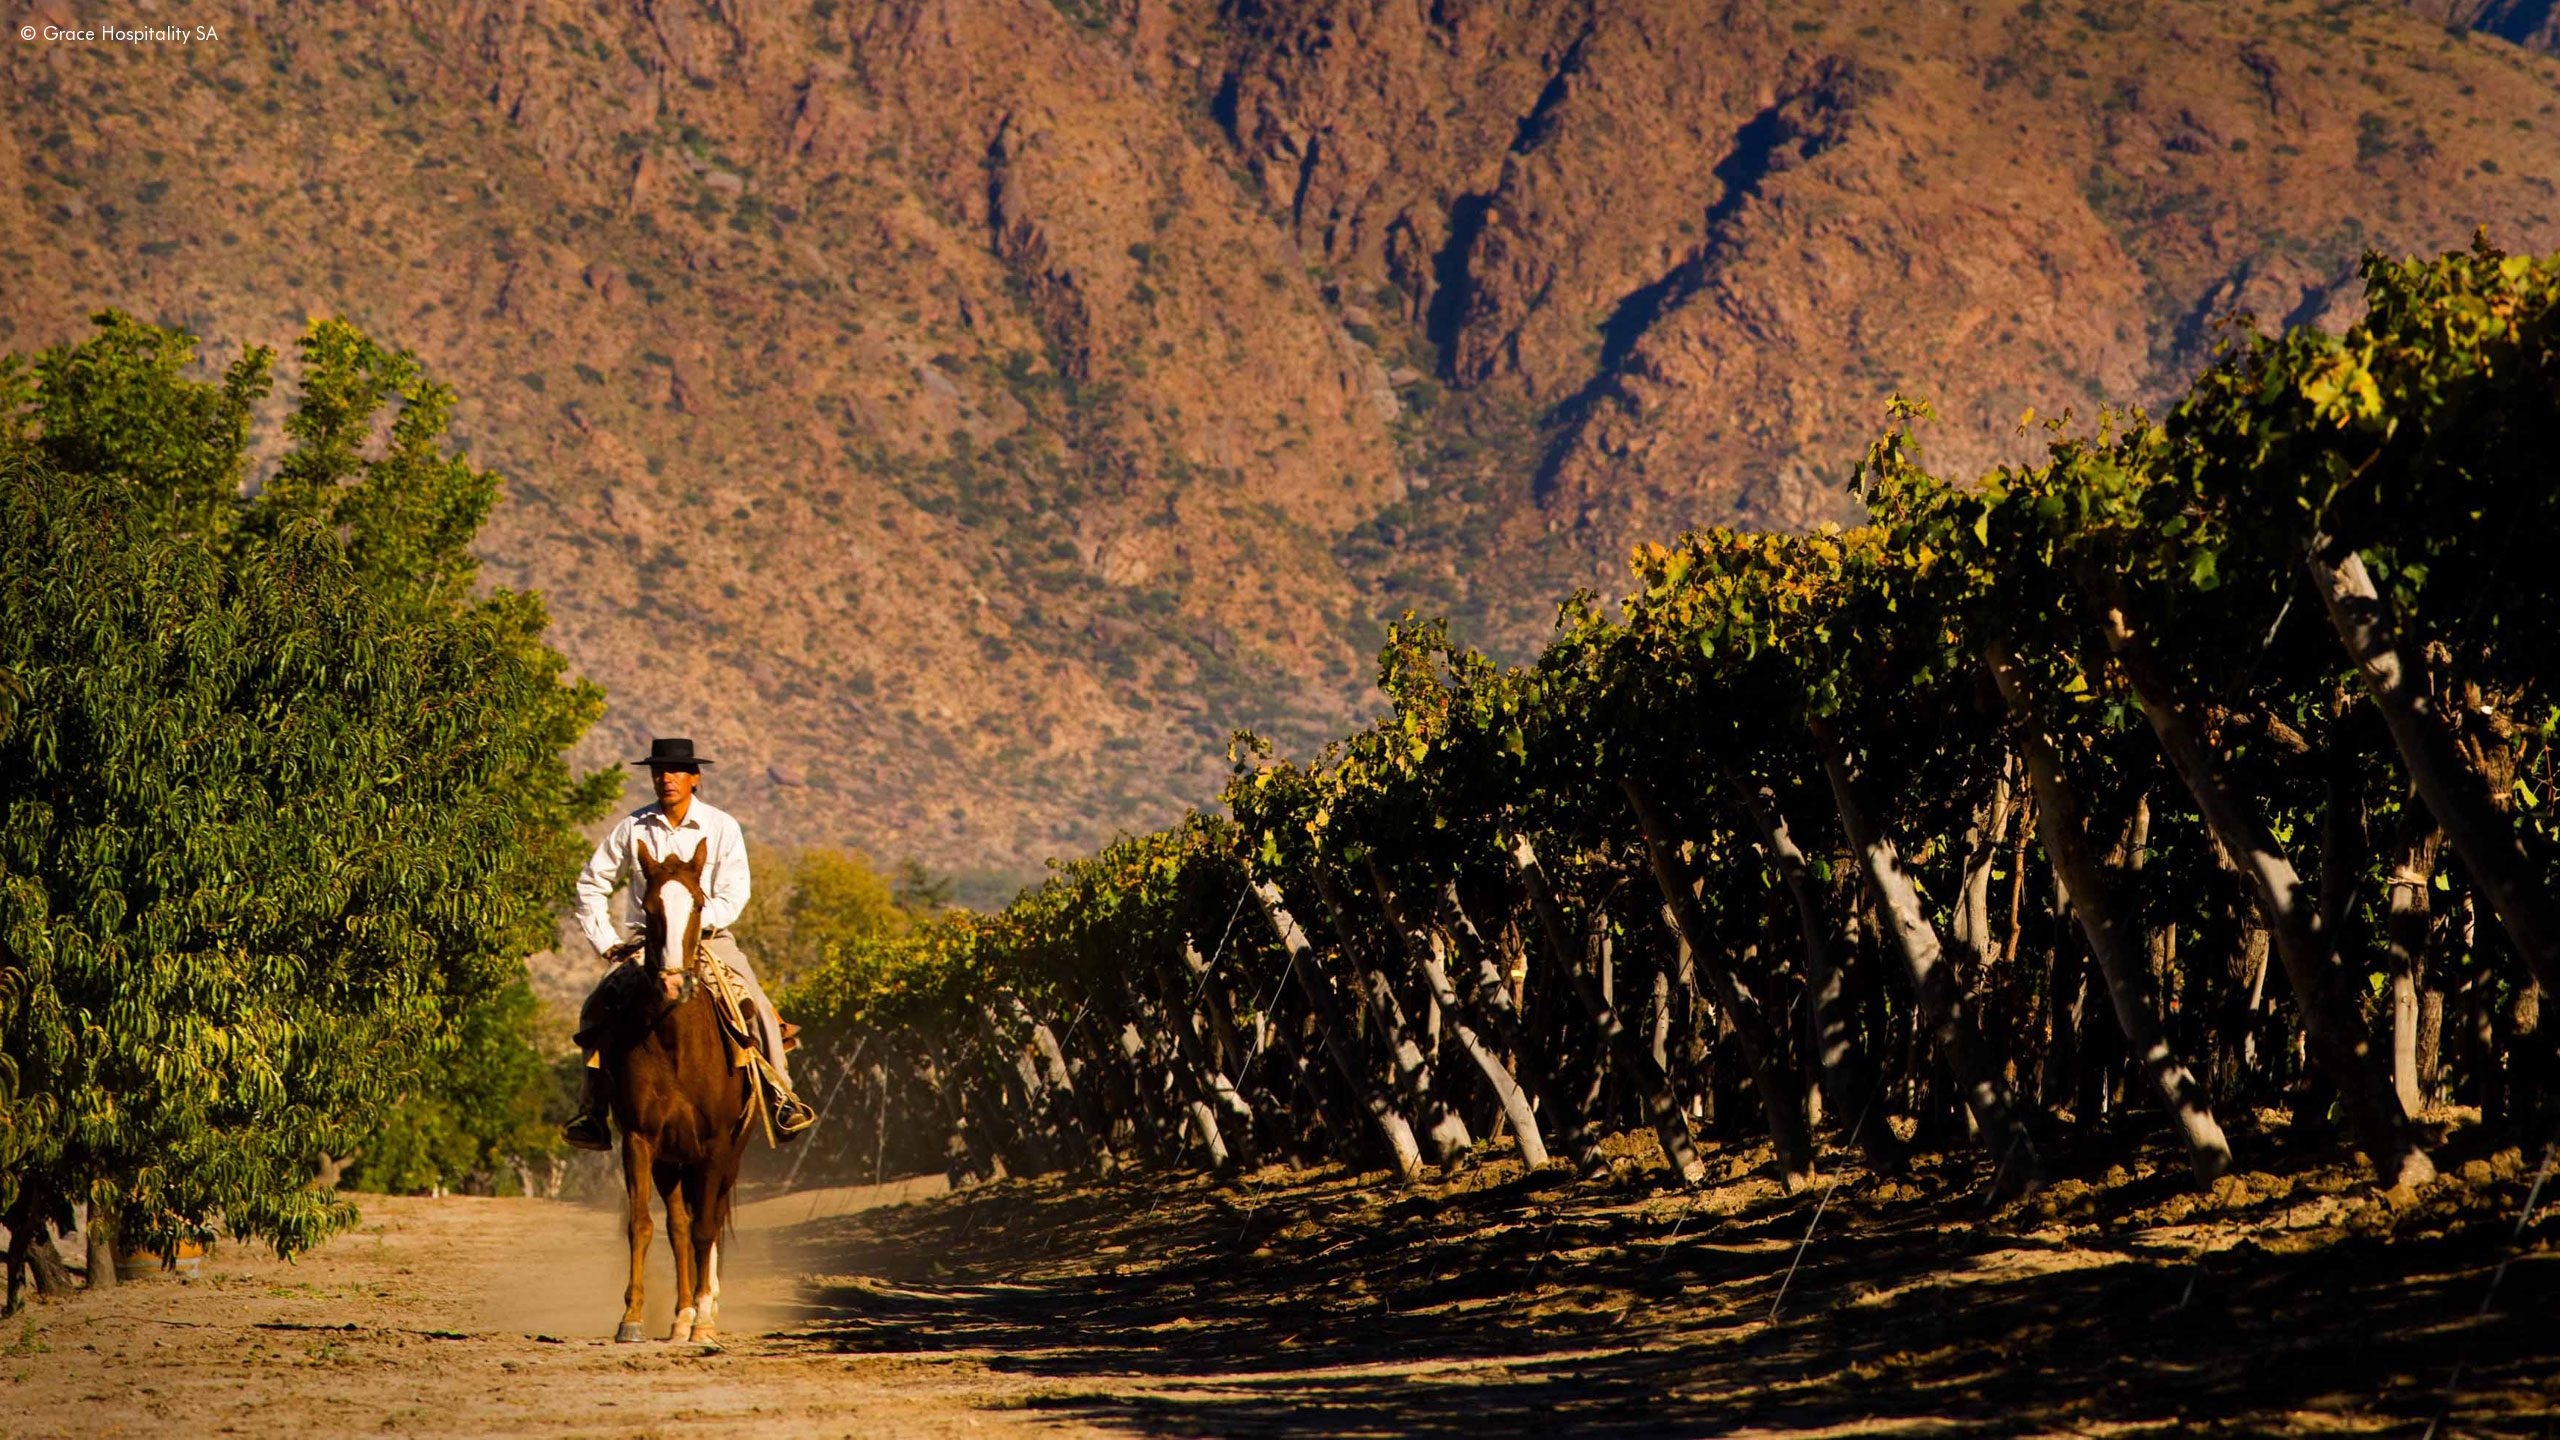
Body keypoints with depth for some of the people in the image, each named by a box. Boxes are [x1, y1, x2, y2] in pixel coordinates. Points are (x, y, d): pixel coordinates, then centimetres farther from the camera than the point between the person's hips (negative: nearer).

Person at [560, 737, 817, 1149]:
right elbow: (592, 885, 10)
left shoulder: (721, 827, -3)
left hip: (707, 937, -1)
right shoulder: (632, 828, 1)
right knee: (597, 1007, -19)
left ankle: (782, 1095, -14)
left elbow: (733, 896, -8)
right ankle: (593, 1111, -13)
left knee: (755, 1002, -25)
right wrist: (606, 942, 1)